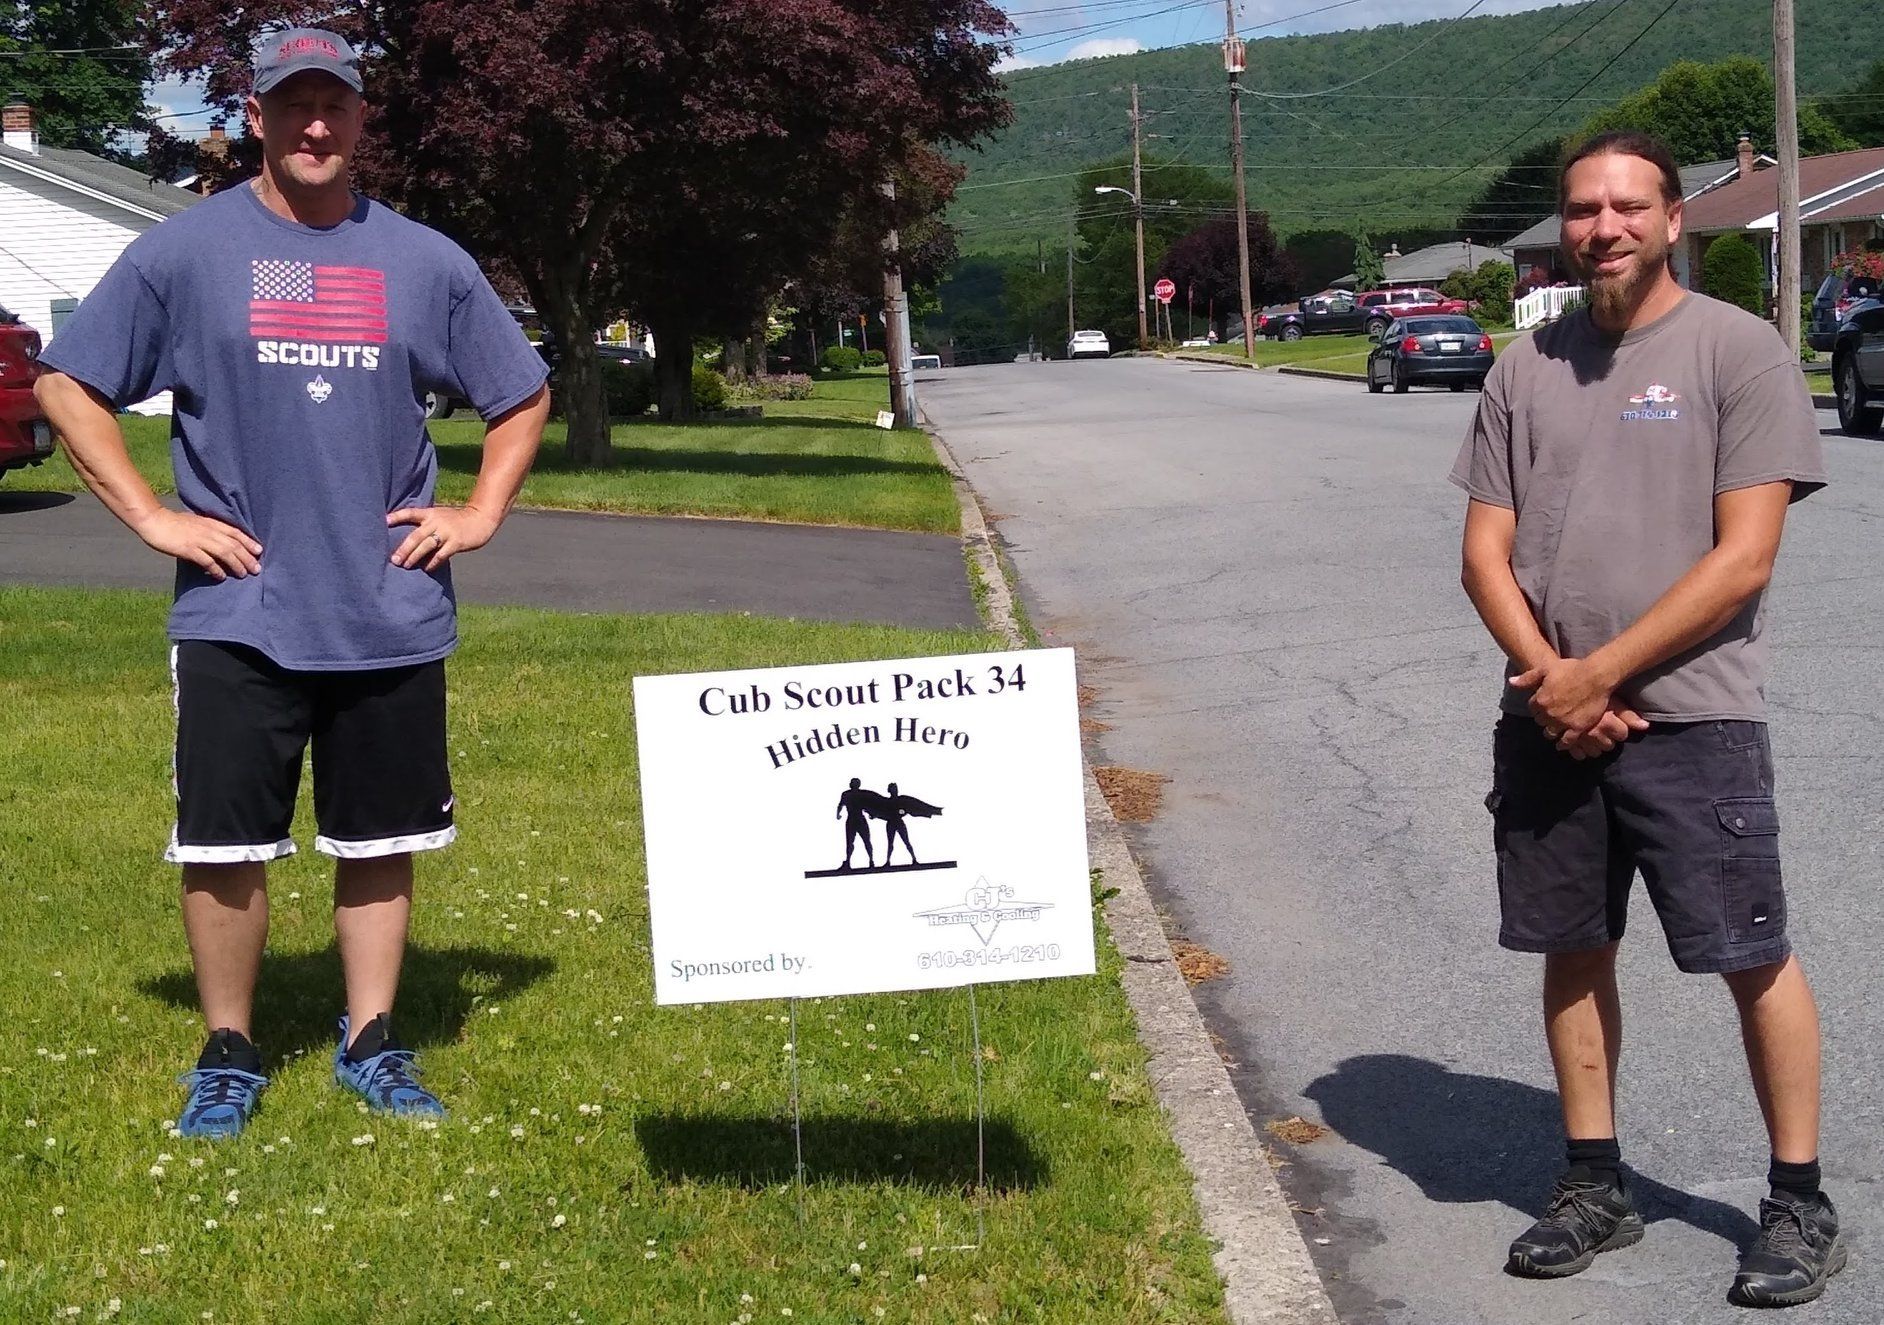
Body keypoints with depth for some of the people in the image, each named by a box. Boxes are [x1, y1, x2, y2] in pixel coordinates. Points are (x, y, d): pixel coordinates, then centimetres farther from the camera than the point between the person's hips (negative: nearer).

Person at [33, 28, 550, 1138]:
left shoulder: (427, 263, 6)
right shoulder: (184, 252, 0)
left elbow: (522, 397, 17)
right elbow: (69, 387, 2)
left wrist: (480, 514, 5)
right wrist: (151, 517, -5)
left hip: (392, 617, 2)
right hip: (237, 615, -2)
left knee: (380, 845, 10)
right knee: (224, 847, 2)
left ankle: (373, 1044, 23)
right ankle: (229, 1056, 18)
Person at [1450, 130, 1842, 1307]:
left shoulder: (1739, 350, -5)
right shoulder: (1529, 369, 9)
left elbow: (1743, 558, -11)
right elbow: (1486, 552, 7)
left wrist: (1602, 674, -14)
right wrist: (1548, 679, -9)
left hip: (1692, 720, -5)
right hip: (1549, 718, 5)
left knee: (1754, 956, 1)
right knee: (1575, 951, 11)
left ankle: (1802, 1204, 14)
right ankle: (1597, 1188, 24)